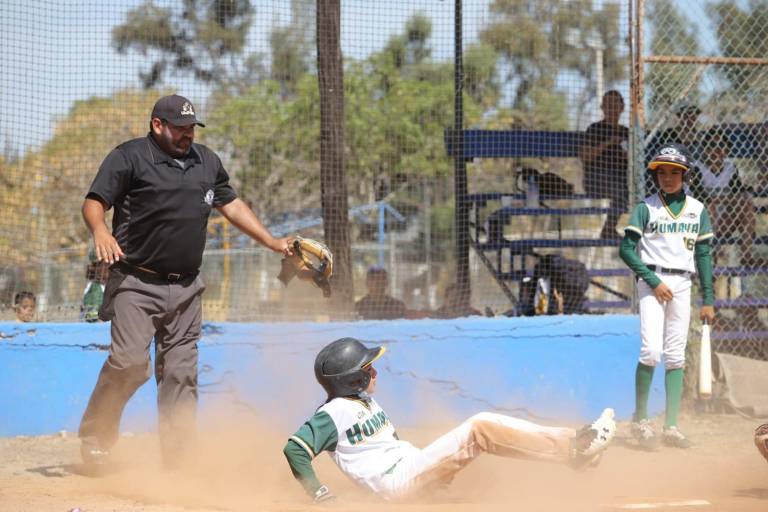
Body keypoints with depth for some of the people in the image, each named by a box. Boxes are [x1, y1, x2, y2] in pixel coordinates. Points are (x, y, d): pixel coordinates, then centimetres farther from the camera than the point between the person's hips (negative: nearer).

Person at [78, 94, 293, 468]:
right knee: (130, 361, -19)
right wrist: (100, 231, -30)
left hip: (186, 289, 6)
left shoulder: (207, 161, 15)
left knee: (181, 373, 4)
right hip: (136, 283, -5)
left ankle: (179, 460, 8)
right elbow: (94, 202, -9)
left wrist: (273, 243, 18)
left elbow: (231, 205, 23)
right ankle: (95, 436, 1)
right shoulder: (129, 157, -4)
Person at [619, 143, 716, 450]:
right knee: (651, 351, -16)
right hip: (651, 282, -3)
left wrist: (708, 301, 7)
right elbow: (626, 249, -3)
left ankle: (671, 427, 3)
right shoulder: (646, 208, 1)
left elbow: (703, 255, 11)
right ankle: (640, 419, -5)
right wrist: (654, 282, -12)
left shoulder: (697, 210, 11)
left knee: (676, 356, 2)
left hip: (682, 285, 4)